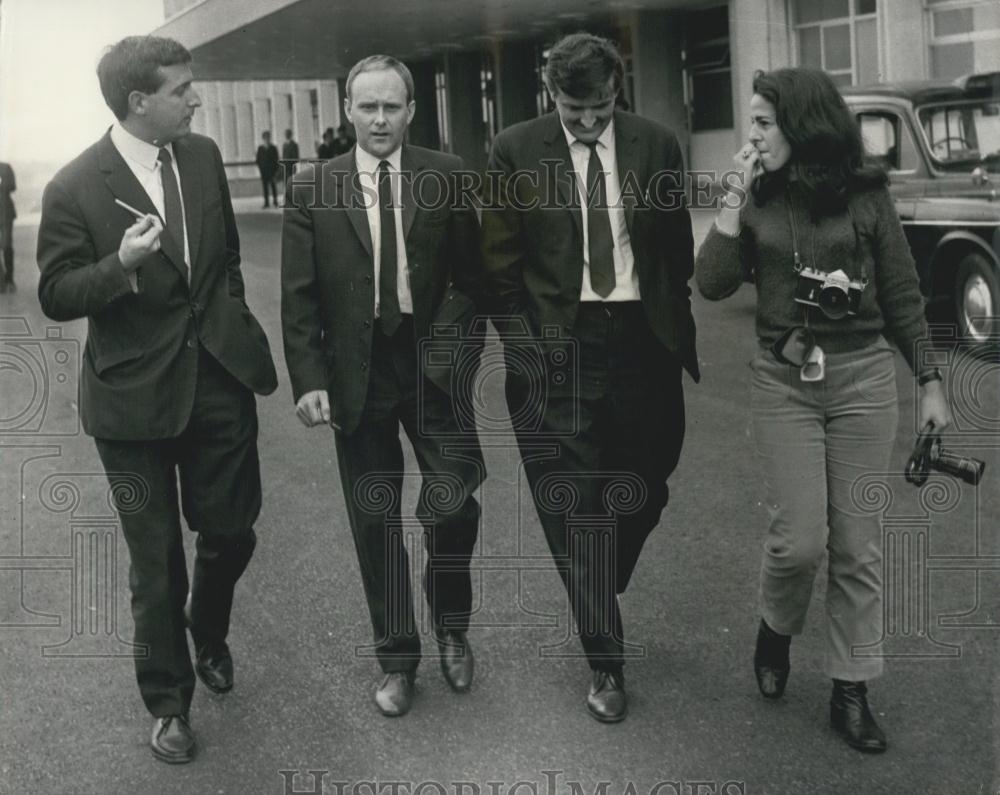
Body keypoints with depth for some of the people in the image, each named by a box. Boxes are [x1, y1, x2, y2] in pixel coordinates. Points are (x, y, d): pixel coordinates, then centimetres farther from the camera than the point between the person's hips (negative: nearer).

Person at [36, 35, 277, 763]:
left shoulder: (203, 155, 2)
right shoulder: (75, 189, -13)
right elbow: (55, 296, -10)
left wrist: (232, 314, 9)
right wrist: (122, 264, -26)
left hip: (220, 376, 4)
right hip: (137, 391, -4)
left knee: (231, 531, 13)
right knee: (156, 560, 7)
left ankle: (209, 636, 44)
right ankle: (169, 703, 25)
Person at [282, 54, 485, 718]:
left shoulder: (447, 177, 0)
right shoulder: (312, 188, 1)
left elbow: (472, 275, 1)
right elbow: (299, 296, 0)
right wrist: (308, 379, -7)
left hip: (431, 364, -1)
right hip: (356, 374, 1)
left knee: (453, 502, -9)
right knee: (376, 522, 9)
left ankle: (452, 627, 21)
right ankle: (397, 659, 25)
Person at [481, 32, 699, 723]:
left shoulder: (657, 145, 3)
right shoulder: (515, 152, -3)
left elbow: (678, 249, 10)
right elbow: (500, 265, 0)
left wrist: (676, 328, 4)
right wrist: (524, 348, -6)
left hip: (642, 341, 3)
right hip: (559, 346, -2)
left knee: (644, 488, 11)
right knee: (576, 506, -1)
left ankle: (597, 596, 39)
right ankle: (606, 662, 8)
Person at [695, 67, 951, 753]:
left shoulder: (866, 195, -1)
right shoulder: (759, 201, 3)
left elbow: (903, 297, 3)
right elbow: (713, 284, -7)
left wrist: (930, 382, -1)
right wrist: (736, 197, -10)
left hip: (865, 376, 0)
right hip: (784, 380, 0)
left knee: (859, 543, 4)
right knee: (800, 538, -5)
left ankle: (851, 691, 16)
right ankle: (775, 630, 27)